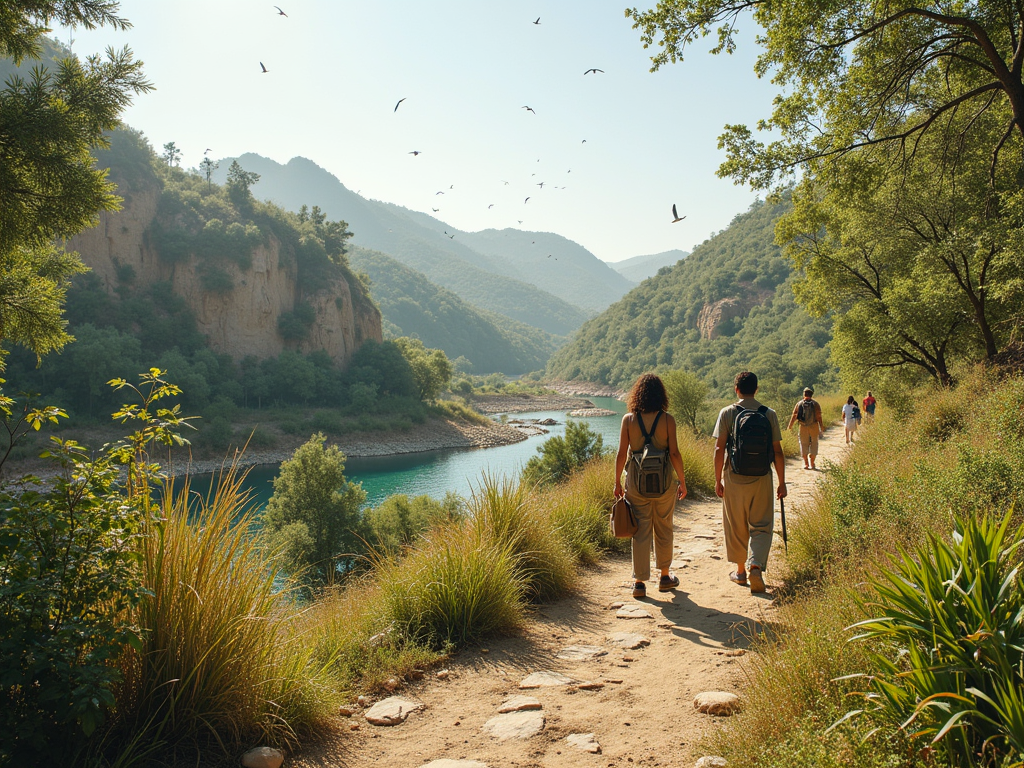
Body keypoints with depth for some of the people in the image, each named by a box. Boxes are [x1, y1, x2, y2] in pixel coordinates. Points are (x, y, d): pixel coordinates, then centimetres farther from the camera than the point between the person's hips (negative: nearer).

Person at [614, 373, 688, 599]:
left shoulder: (628, 419, -4)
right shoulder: (667, 419, -7)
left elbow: (621, 453, -4)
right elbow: (674, 453, -8)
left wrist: (617, 482, 7)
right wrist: (682, 481, 3)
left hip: (636, 481, 1)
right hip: (663, 480, 0)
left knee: (640, 531, 7)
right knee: (663, 529, 16)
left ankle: (639, 582, 9)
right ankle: (665, 576, 29)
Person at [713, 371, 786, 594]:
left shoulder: (727, 413, -4)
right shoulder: (769, 414, 0)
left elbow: (719, 449, -7)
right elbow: (778, 451, 0)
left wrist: (718, 480, 1)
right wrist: (782, 483, 7)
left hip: (734, 478, 0)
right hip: (762, 478, 1)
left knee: (736, 527, 12)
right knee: (761, 526, 8)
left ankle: (740, 571, 23)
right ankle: (755, 565, -12)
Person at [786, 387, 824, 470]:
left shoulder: (799, 404, 1)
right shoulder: (815, 404, -4)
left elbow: (794, 416, 3)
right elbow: (819, 417, -8)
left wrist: (790, 427, 14)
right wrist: (822, 428, 0)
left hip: (803, 427, 1)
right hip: (814, 427, -1)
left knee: (804, 444, 11)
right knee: (814, 444, 10)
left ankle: (806, 463, 11)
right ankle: (812, 463, 9)